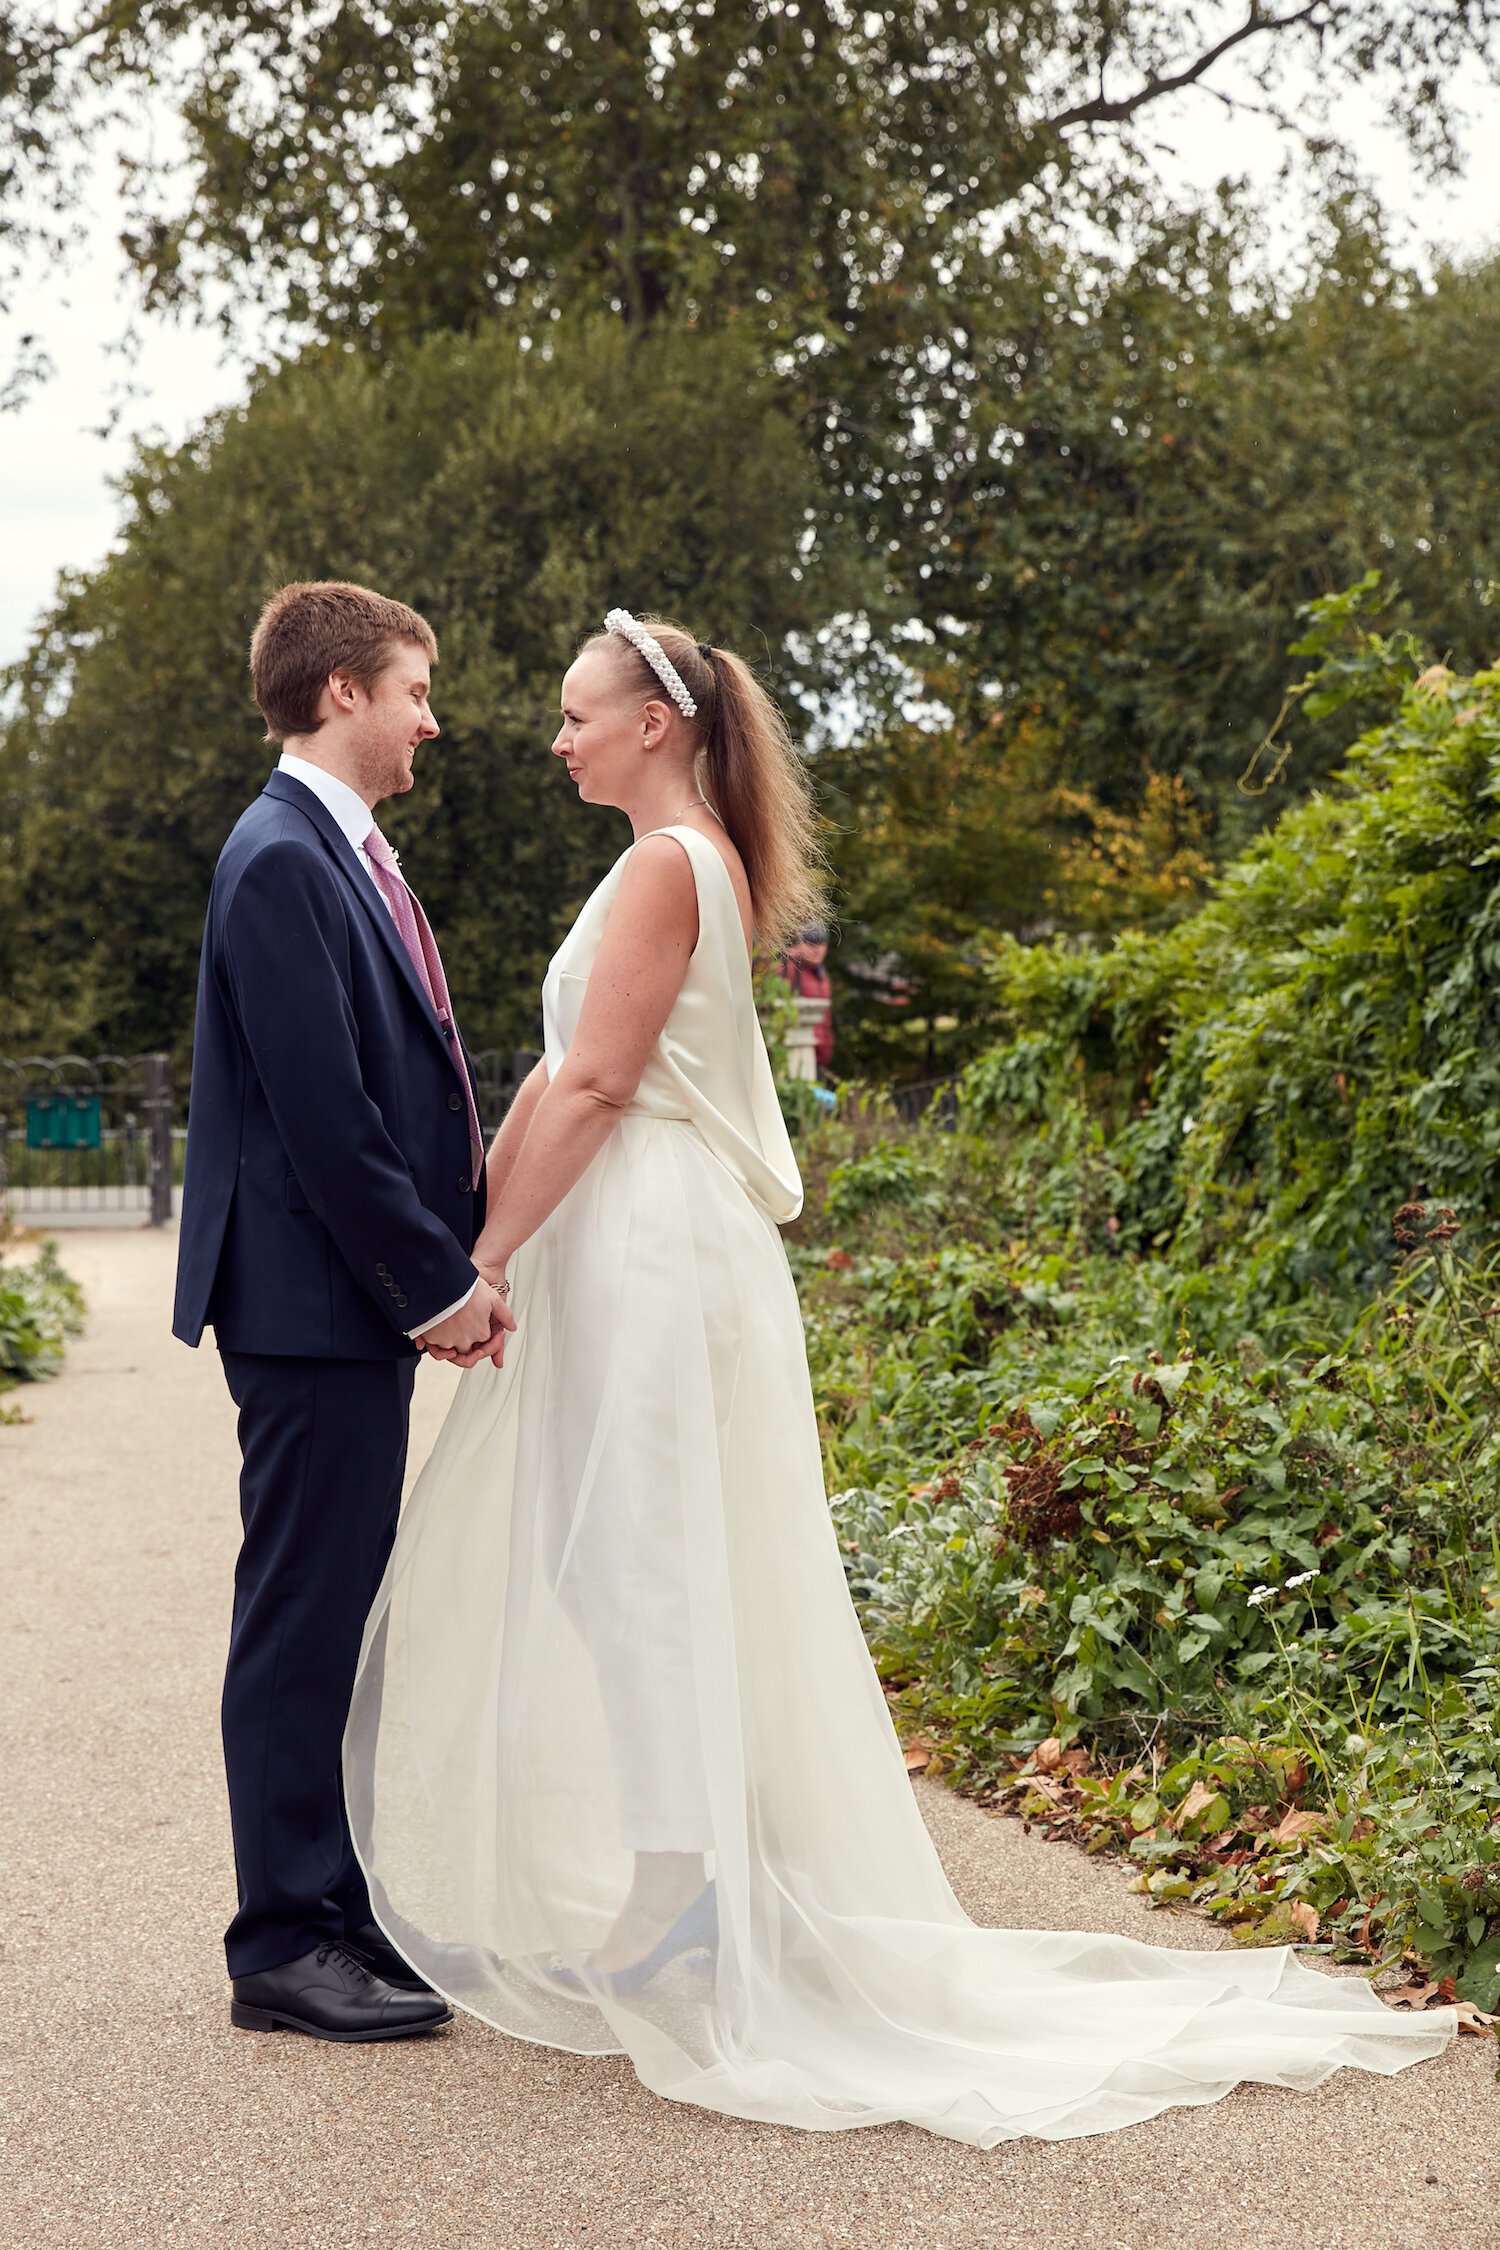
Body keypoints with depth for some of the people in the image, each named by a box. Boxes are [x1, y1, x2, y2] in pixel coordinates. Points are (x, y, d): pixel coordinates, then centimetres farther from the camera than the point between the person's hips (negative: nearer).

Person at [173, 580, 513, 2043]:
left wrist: (454, 1265, 10)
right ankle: (284, 1949, 5)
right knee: (301, 1619, -3)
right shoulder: (282, 860, -15)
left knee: (335, 1617, 14)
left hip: (367, 1304, 10)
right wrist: (435, 1281, -15)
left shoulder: (340, 855, 18)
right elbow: (321, 1110, -20)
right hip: (312, 1302, -10)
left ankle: (334, 1910, 24)